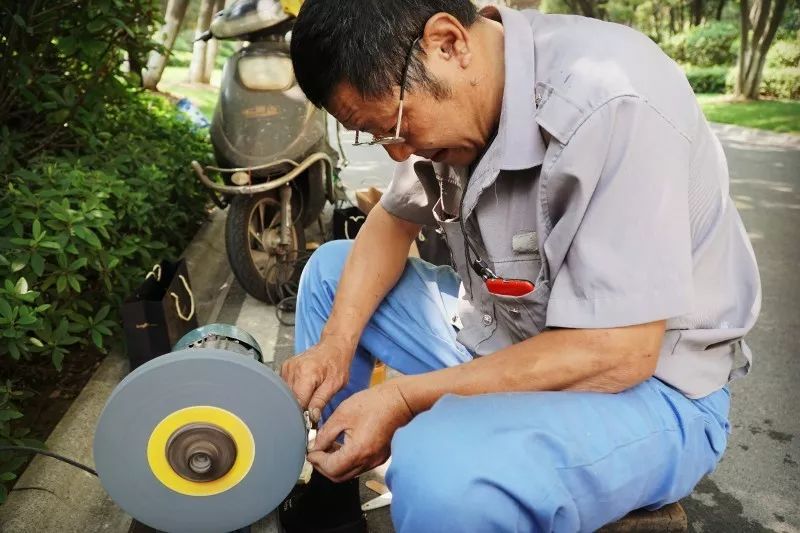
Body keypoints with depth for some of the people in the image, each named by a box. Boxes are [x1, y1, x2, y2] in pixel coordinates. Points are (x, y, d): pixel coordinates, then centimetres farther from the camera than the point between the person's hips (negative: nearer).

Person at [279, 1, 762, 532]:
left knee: (438, 467, -37)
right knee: (331, 266, 10)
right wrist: (336, 342, -9)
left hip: (645, 385, -7)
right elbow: (393, 222, 6)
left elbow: (617, 356, -29)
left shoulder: (612, 105, -29)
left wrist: (404, 400, -24)